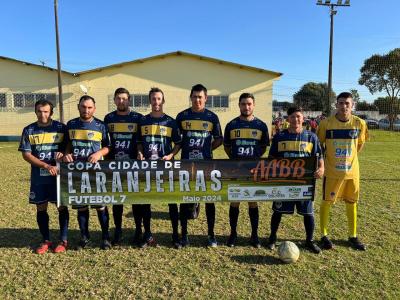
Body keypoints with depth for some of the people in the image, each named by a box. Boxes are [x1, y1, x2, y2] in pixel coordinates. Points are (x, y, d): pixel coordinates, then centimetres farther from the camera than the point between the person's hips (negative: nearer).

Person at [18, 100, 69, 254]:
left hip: (59, 174, -2)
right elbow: (26, 154, -4)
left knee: (62, 207, 2)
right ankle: (46, 241, 23)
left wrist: (63, 153, -19)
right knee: (41, 208, 8)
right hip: (38, 177, 2)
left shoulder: (61, 127, -1)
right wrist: (47, 166, -15)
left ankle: (63, 240, 15)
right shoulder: (29, 130, 2)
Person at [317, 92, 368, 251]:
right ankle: (324, 235, 20)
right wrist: (323, 161, 1)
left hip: (352, 171, 3)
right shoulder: (326, 123, -11)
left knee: (352, 203, 13)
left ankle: (353, 236, 28)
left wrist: (349, 158, 9)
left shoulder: (359, 123, -4)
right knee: (326, 202, 4)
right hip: (332, 171, -2)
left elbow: (360, 144, 12)